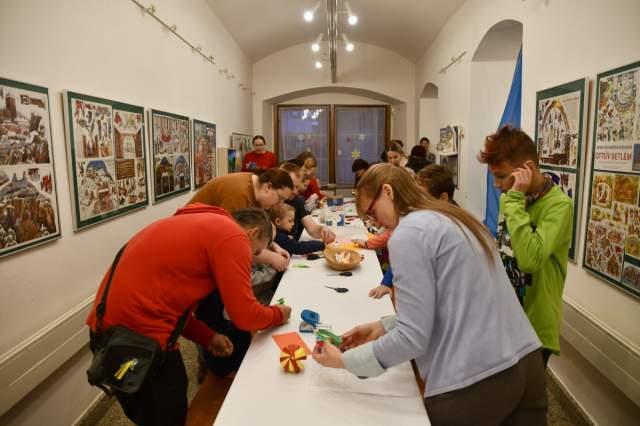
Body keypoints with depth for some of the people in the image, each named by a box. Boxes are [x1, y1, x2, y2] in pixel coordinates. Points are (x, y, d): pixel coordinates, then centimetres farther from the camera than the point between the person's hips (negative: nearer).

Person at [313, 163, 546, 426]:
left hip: (473, 383, -8)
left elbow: (413, 337, -17)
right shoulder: (454, 219, 13)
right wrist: (384, 326, 14)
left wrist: (345, 360, -4)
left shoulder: (408, 233, -14)